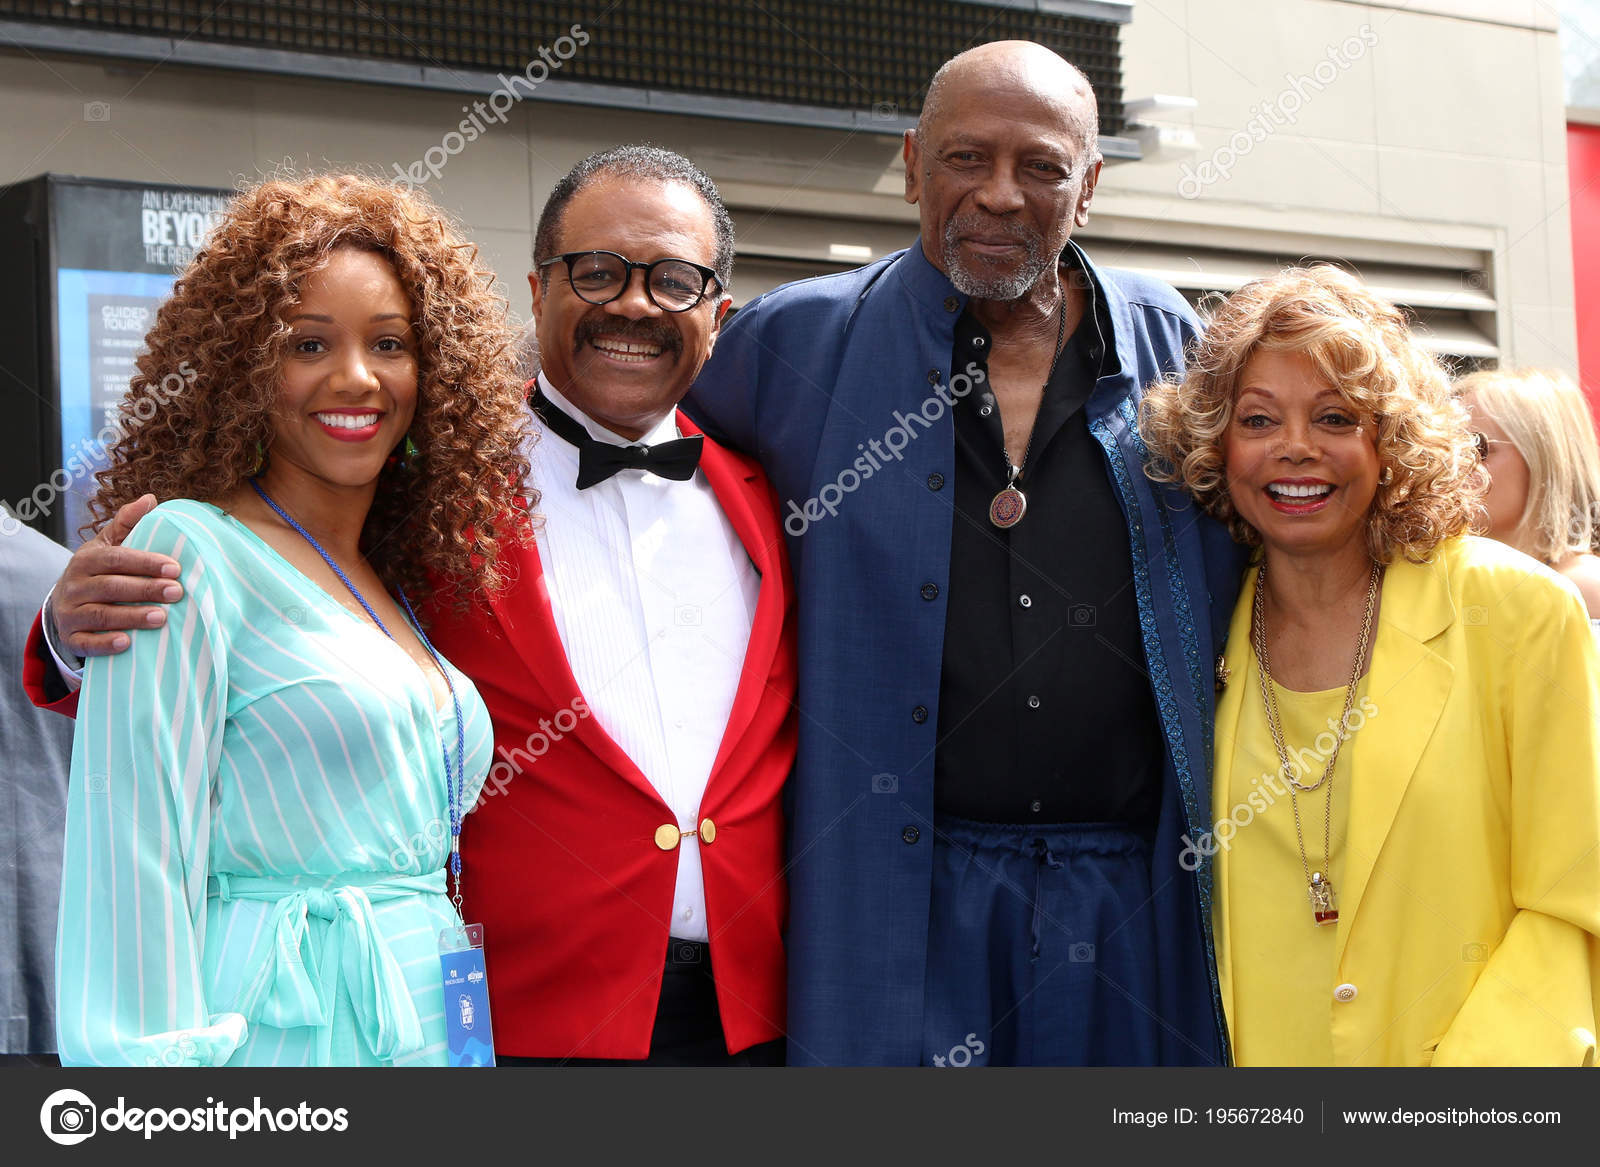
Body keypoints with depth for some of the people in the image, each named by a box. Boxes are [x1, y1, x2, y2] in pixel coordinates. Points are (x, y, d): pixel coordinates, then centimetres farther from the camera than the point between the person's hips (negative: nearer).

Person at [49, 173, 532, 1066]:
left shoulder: (407, 584, 15)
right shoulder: (187, 552, -7)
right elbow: (137, 866, -13)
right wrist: (156, 1050, -20)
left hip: (431, 1025, 7)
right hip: (283, 1034, -7)